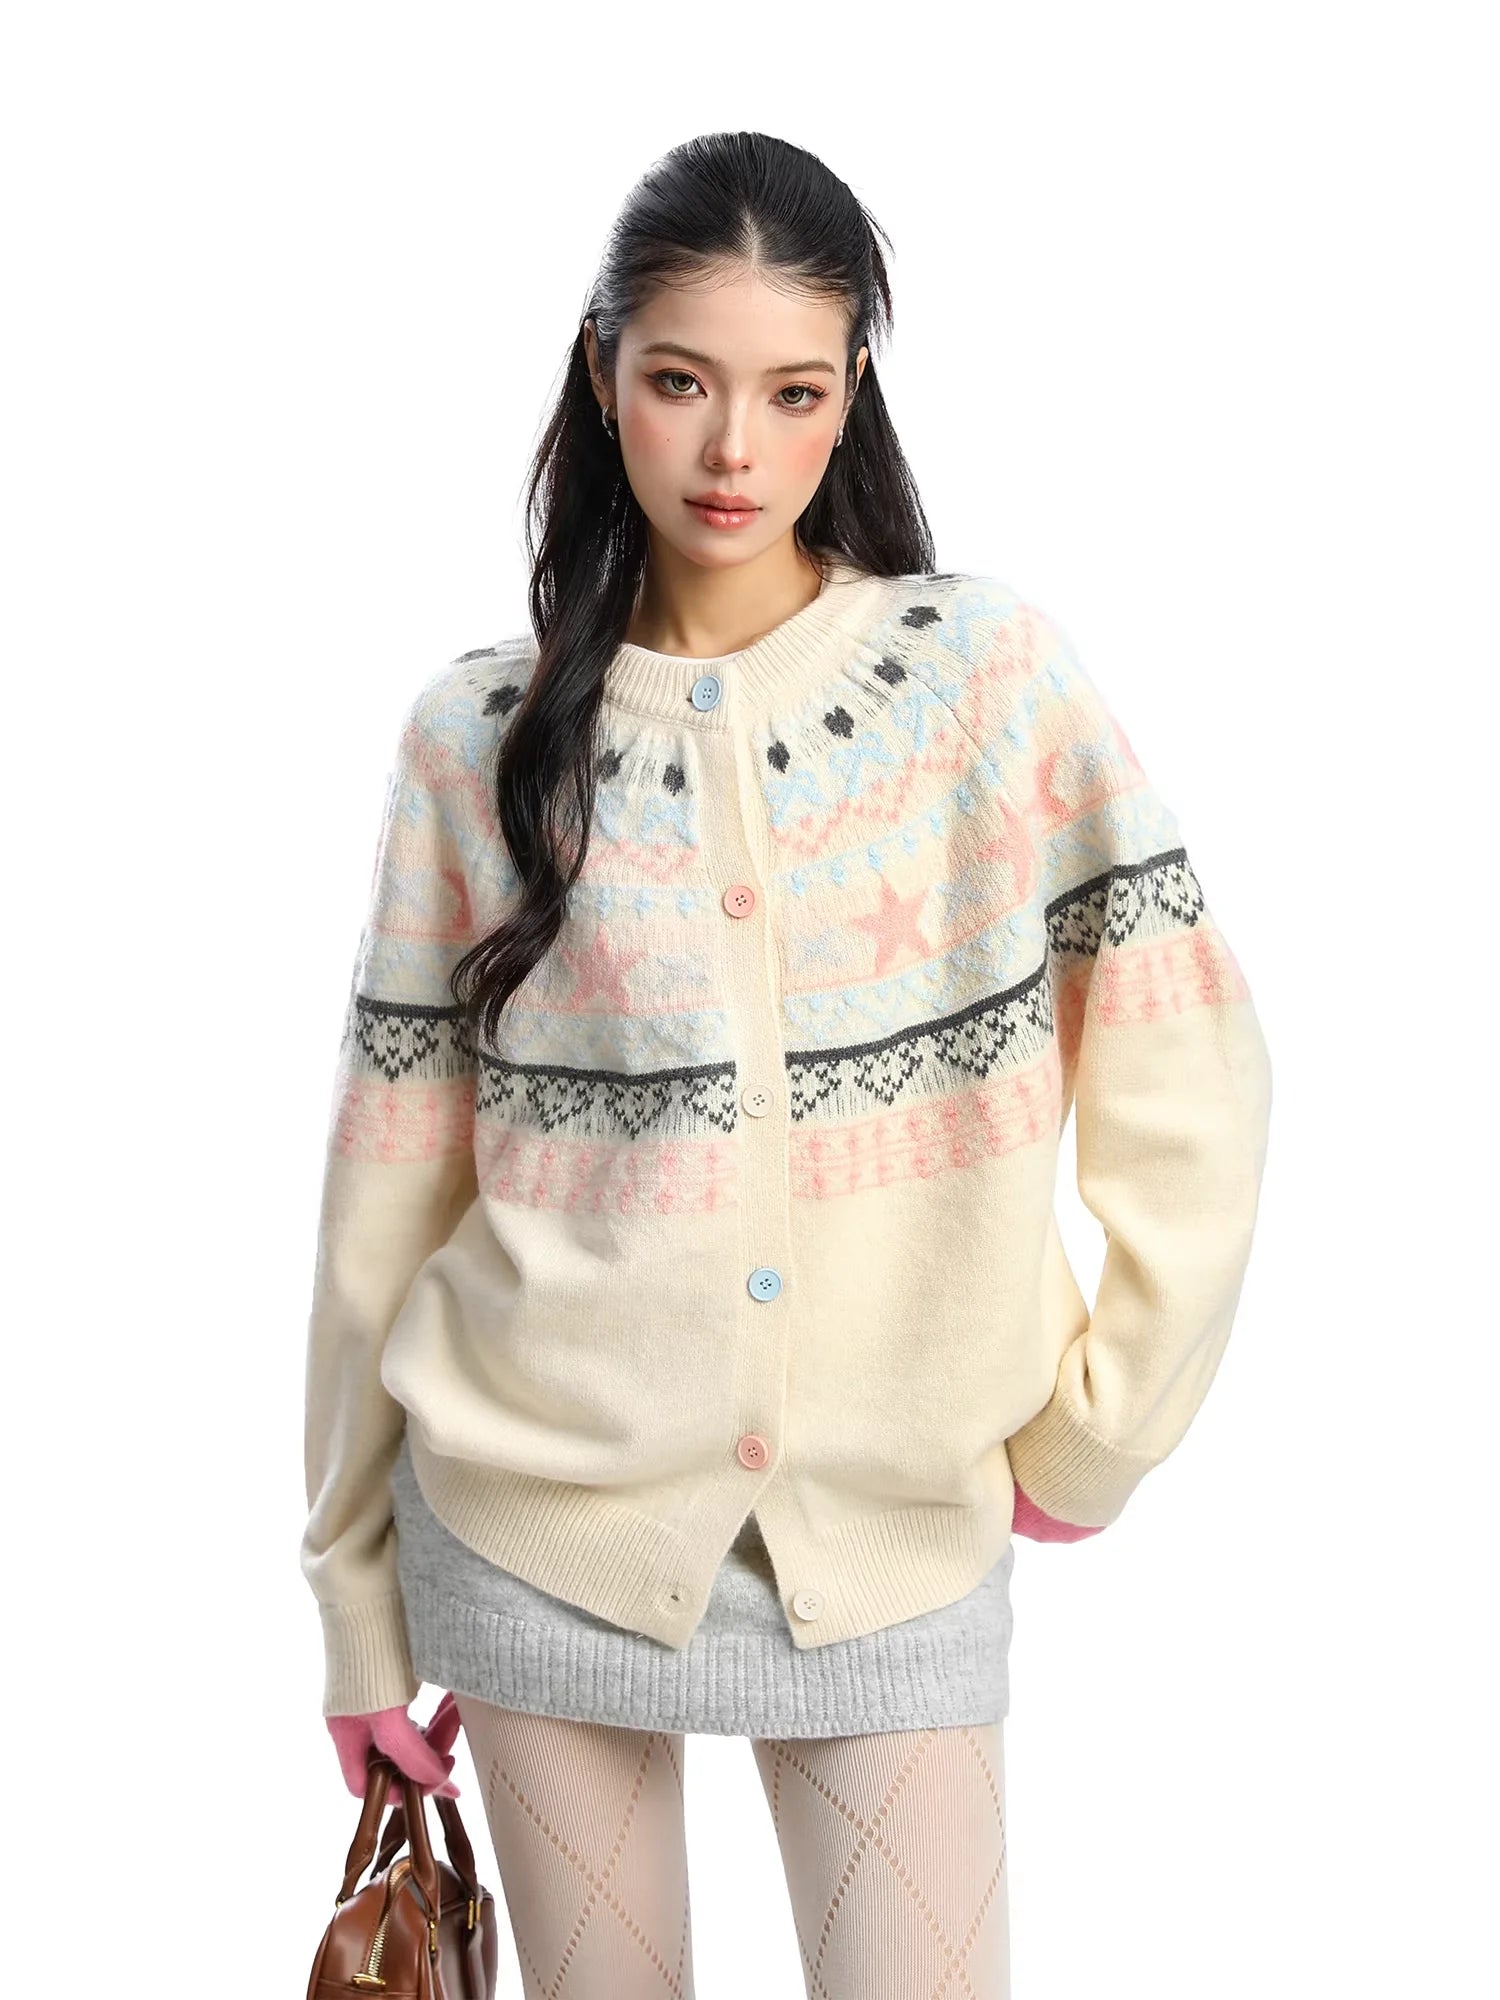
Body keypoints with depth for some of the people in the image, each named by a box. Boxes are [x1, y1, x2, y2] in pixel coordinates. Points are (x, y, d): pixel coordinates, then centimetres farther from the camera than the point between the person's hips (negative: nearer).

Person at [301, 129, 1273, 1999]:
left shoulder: (993, 675, -3)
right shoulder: (477, 733, 0)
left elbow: (1189, 1070, -2)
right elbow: (394, 1169, 3)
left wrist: (1094, 1430, -3)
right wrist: (359, 1604, 5)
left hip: (900, 1524, 0)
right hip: (538, 1513, 1)